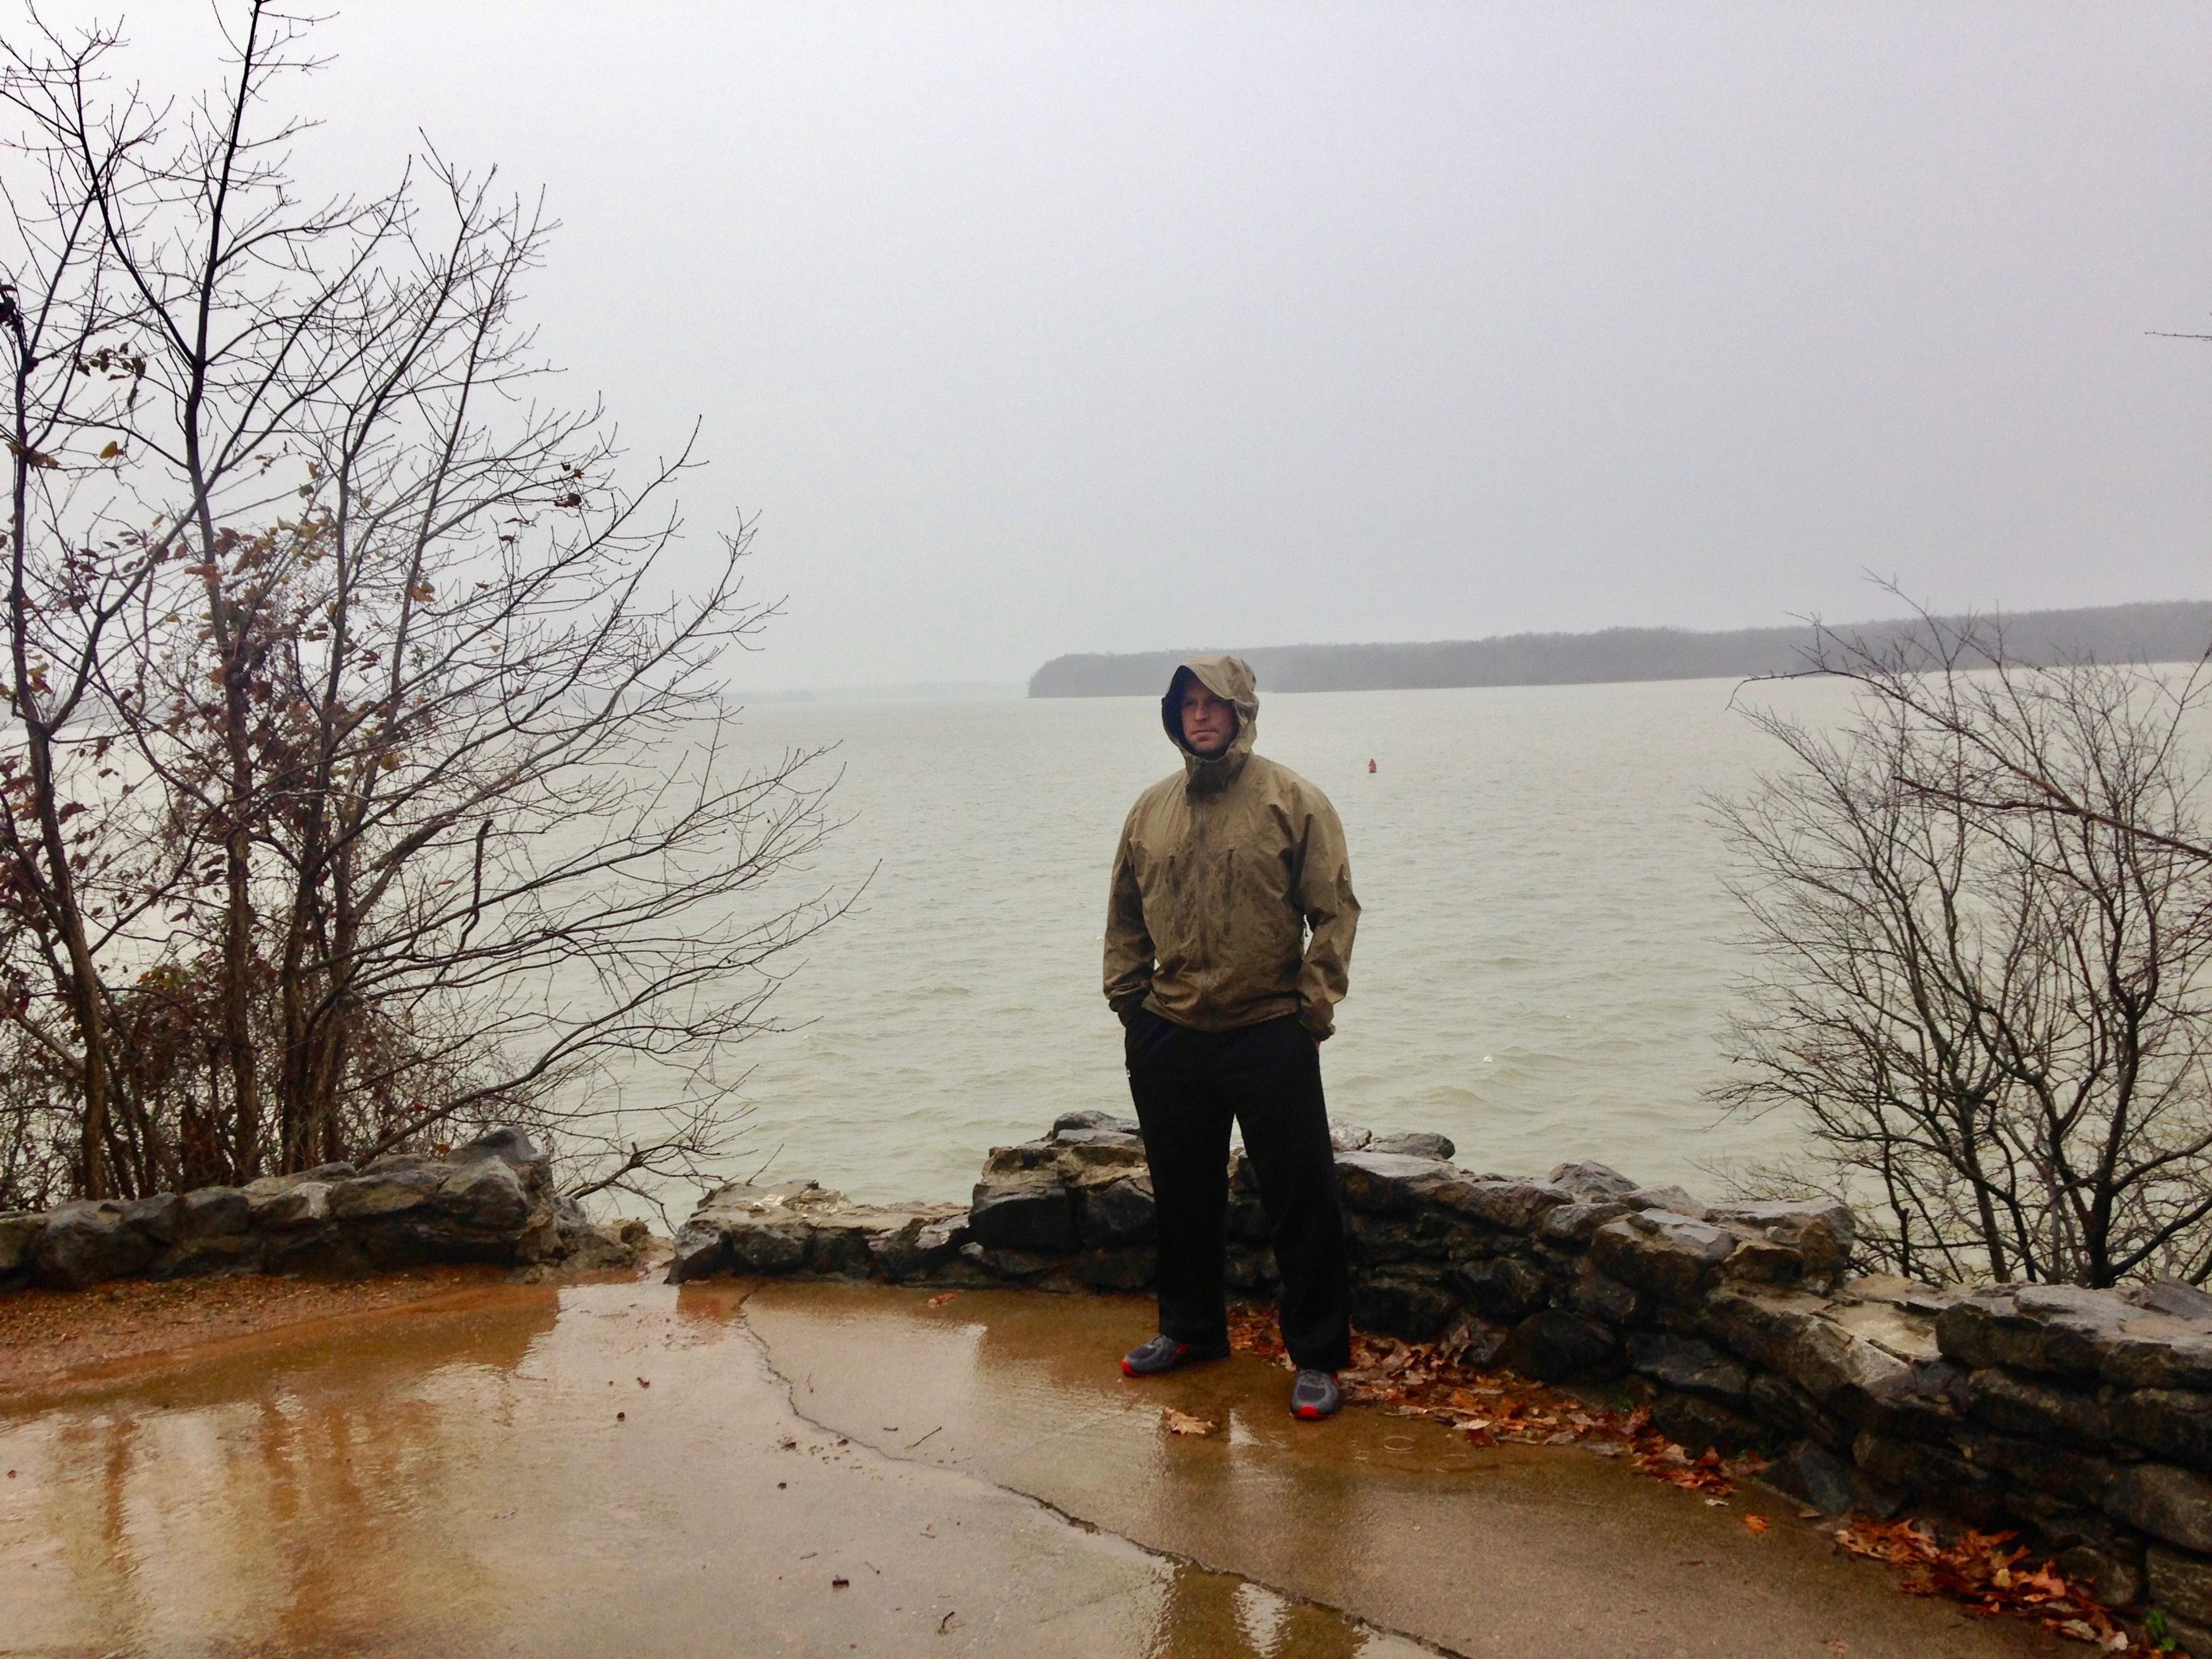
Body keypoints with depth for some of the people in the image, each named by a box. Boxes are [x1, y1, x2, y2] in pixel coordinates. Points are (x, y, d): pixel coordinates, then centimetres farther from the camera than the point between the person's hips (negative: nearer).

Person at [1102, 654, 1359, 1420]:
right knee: (1183, 1196, 17)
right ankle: (1190, 1327, 35)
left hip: (1269, 1036, -4)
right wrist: (1128, 998, 8)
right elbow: (1125, 917, 17)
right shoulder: (1152, 809, 9)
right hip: (1168, 1040, 5)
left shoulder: (1293, 801, -4)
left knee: (1301, 1201, 1)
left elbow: (1334, 912, -5)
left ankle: (1317, 1357, 14)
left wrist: (1312, 1008, -10)